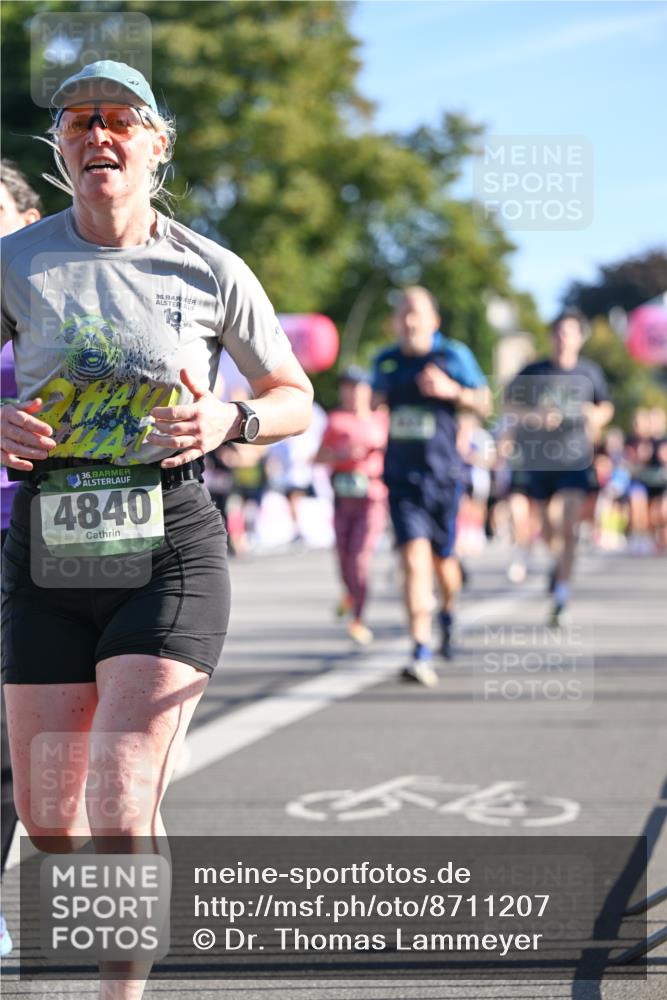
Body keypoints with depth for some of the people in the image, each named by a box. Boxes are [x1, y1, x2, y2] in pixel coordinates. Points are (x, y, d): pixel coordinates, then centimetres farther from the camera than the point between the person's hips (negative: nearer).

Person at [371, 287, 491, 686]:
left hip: (443, 474, -1)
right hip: (402, 477, 1)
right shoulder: (385, 362, 9)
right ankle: (422, 654, -18)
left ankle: (449, 612, 47)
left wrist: (452, 390, -15)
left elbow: (485, 404, 3)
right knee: (414, 559, -14)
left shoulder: (454, 355, 0)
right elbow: (376, 403, 25)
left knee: (442, 559, 12)